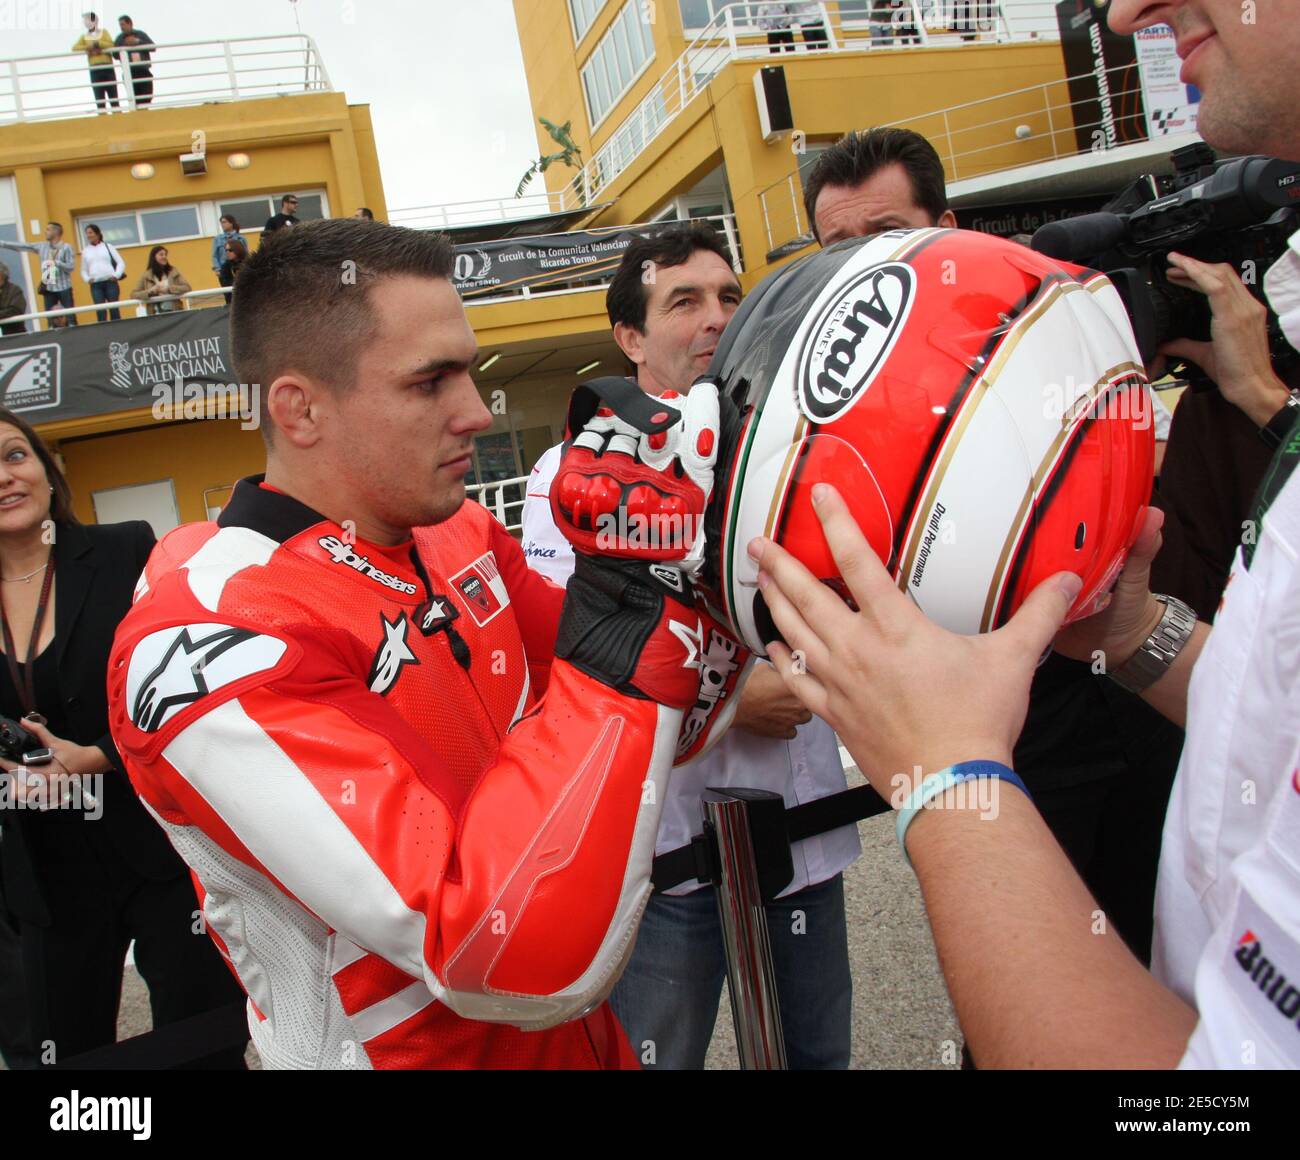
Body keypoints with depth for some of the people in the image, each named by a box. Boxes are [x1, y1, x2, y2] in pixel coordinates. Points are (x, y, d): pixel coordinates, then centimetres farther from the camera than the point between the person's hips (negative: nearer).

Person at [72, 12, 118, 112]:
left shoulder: (103, 32, 9)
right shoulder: (84, 36, 12)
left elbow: (111, 44, -5)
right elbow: (75, 48, 1)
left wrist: (98, 43, -13)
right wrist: (88, 47, -13)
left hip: (107, 67, -1)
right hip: (94, 69, 1)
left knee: (112, 92, -2)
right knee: (99, 96, -1)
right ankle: (102, 111, 0)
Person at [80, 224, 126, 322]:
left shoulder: (108, 246, 9)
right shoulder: (85, 251, 15)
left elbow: (121, 263, 5)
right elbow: (83, 270, 19)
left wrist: (116, 275, -10)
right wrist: (87, 279, -1)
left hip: (110, 282, -2)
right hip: (95, 285, 2)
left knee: (114, 309, -2)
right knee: (100, 311, -5)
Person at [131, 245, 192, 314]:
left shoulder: (173, 271, 9)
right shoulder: (146, 275, 7)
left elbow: (187, 287, -1)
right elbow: (133, 294, 5)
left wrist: (169, 289, -12)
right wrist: (150, 291, -12)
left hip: (174, 311, 1)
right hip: (156, 313, -1)